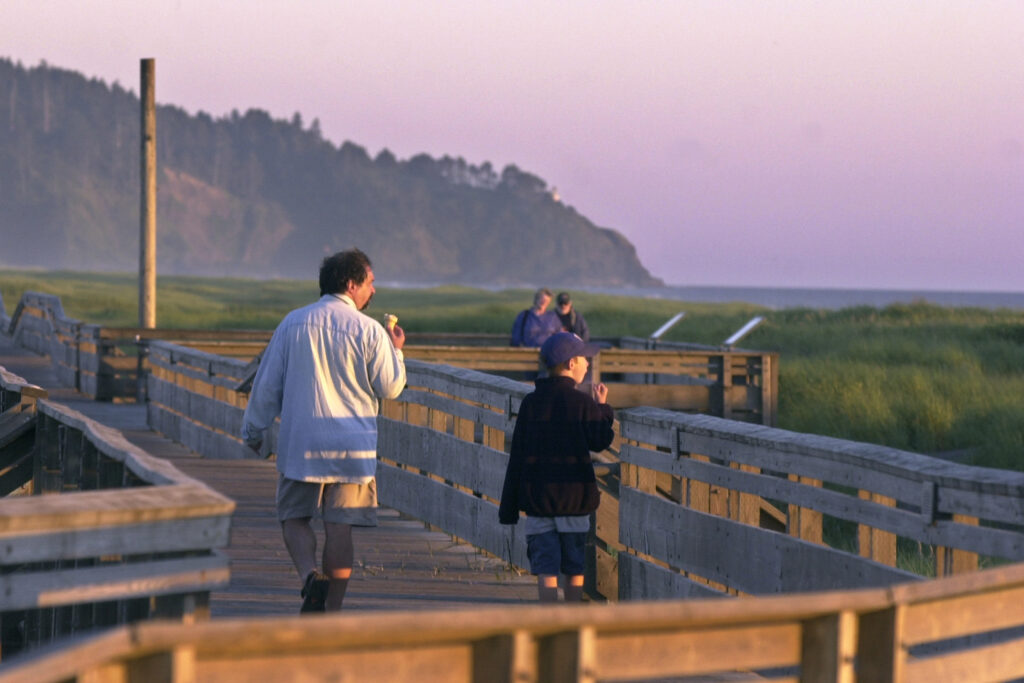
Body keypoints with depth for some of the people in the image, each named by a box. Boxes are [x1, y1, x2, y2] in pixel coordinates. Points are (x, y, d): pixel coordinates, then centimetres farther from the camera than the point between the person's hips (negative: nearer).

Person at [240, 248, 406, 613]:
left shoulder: (293, 323, 3)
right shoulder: (369, 331, -5)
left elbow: (267, 384, 6)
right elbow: (389, 387, 2)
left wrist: (254, 429, 17)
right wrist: (395, 351, 19)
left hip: (300, 442, 1)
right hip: (351, 446, -1)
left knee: (294, 518, 12)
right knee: (340, 528, 3)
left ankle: (310, 575, -16)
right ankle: (333, 611, 3)